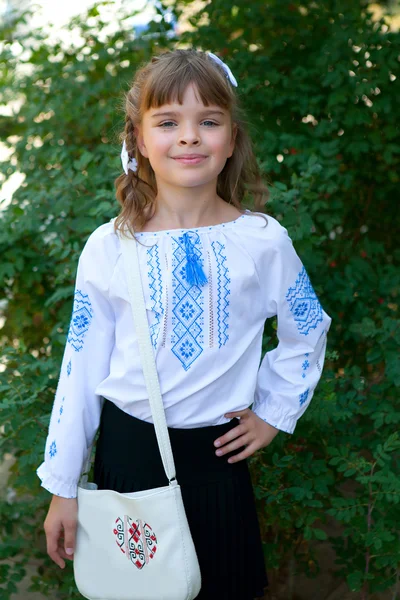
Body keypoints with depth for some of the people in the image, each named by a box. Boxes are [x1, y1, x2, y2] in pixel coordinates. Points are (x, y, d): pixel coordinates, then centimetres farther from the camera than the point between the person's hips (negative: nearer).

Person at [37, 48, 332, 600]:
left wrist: (275, 413, 6)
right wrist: (62, 488, 0)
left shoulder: (263, 240, -7)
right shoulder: (107, 249, -8)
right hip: (127, 447, 0)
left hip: (217, 452, 0)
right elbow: (81, 370, -2)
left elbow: (308, 331, 9)